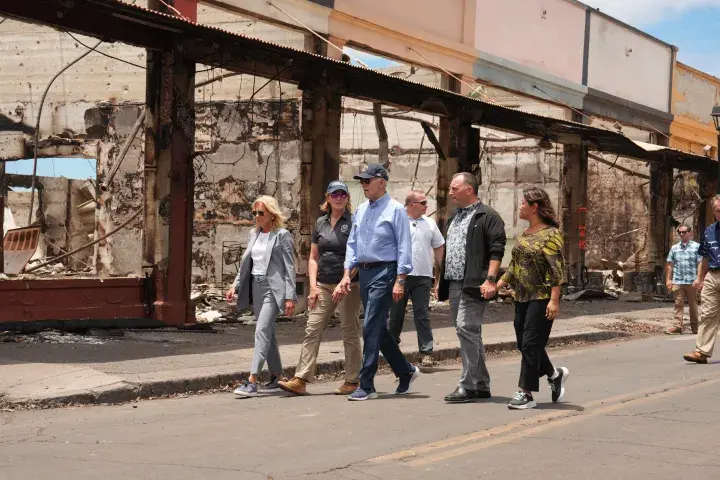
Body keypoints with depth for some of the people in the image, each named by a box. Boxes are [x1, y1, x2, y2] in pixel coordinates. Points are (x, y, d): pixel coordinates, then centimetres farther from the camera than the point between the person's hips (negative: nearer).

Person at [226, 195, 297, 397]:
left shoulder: (282, 235, -5)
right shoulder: (253, 234, 15)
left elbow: (289, 267, -7)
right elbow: (245, 263, 20)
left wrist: (290, 297, -13)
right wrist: (235, 286, 9)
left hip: (273, 288, -7)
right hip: (256, 287, 7)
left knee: (262, 331, -16)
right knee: (268, 333, 12)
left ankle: (252, 381, -21)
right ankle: (276, 378, 21)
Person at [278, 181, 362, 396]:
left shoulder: (353, 222, -2)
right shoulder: (320, 223, 12)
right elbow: (313, 257, 13)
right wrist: (313, 286, 2)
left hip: (349, 284, -4)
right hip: (324, 286, 5)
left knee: (350, 332, 3)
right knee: (312, 329, -3)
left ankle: (352, 381, 11)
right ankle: (301, 380, -6)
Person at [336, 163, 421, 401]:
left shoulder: (395, 210, -7)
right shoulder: (361, 211, 14)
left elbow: (404, 247, -10)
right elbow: (352, 244, 18)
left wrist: (400, 280, -16)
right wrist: (347, 274, 9)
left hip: (385, 273, -8)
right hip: (365, 272, 8)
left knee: (371, 329, -11)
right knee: (379, 329, 12)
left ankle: (366, 386, -7)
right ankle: (406, 371, 29)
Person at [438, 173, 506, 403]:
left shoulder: (487, 216, -6)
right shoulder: (454, 218, 22)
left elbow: (496, 250, -14)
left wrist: (490, 279, -22)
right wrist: (441, 283, 22)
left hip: (473, 285, -9)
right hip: (454, 285, 9)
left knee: (466, 329, -15)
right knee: (470, 333, 12)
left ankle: (468, 386, -12)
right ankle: (481, 385, 19)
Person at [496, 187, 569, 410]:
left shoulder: (551, 234, -11)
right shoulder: (524, 234, 14)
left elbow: (557, 270, -16)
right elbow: (514, 266, 21)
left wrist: (554, 300, -21)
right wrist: (497, 285, 14)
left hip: (542, 298, -8)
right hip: (522, 298, 9)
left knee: (531, 344, -8)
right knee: (524, 343, 10)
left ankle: (526, 394, -4)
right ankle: (555, 374, 30)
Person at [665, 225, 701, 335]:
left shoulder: (696, 246, 2)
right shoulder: (674, 248, 11)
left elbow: (700, 264, -3)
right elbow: (669, 264, 12)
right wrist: (668, 279, 6)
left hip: (692, 281, -2)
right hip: (677, 281, 2)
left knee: (693, 304, 8)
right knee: (678, 304, -1)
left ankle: (695, 326, 17)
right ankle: (677, 326, -4)